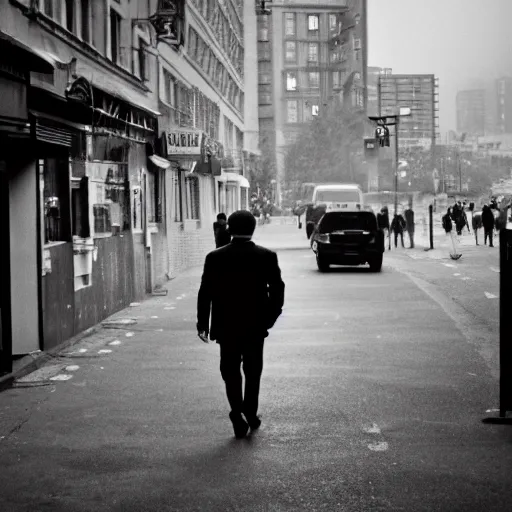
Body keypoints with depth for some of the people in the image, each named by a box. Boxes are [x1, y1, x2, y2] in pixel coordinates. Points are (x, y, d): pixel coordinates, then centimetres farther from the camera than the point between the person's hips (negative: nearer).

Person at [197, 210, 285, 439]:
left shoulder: (215, 257, -7)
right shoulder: (267, 256, -6)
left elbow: (205, 293, -5)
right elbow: (277, 291, -4)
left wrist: (202, 324, 3)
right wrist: (270, 318, 10)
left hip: (226, 326, -1)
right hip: (256, 325, 1)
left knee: (230, 371, 9)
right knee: (253, 371, 17)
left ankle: (238, 414, -5)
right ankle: (250, 413, 20)